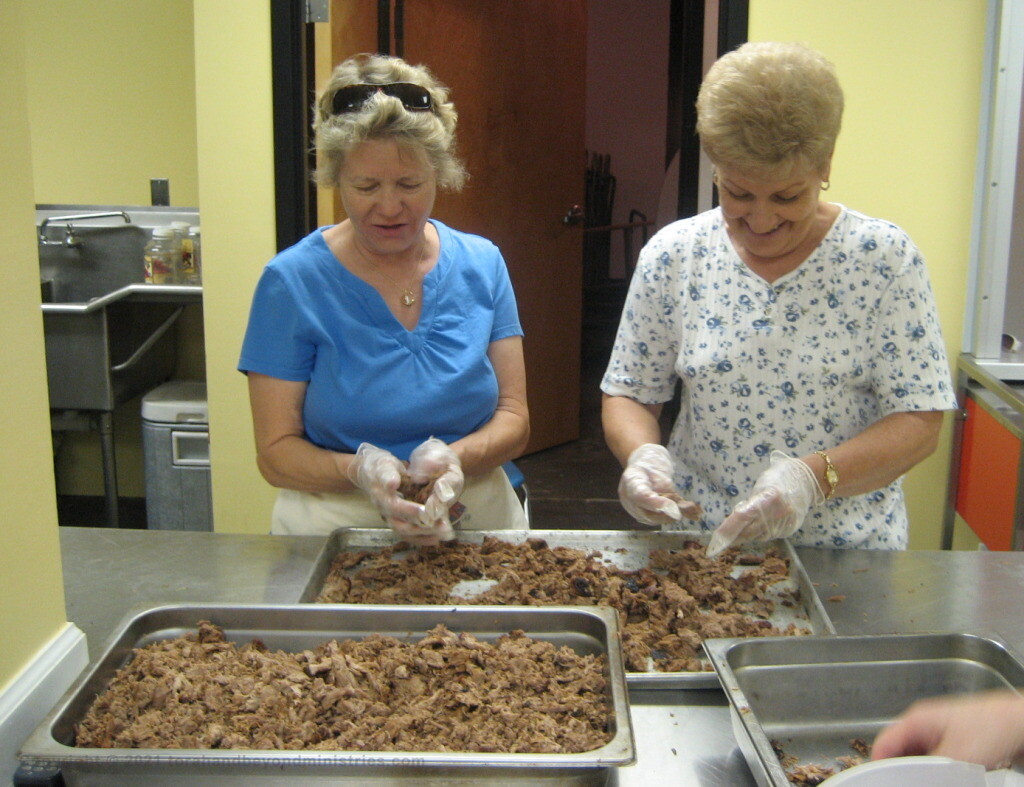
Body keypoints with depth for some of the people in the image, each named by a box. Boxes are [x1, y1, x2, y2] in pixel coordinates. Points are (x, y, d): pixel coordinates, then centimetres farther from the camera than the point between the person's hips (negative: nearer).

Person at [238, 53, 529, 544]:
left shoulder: (481, 266, 3)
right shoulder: (292, 283, -4)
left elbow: (513, 418, 4)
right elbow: (276, 453, -3)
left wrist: (455, 459, -17)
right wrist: (361, 471, -22)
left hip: (477, 522, 2)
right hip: (335, 530, -2)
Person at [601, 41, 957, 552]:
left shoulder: (884, 259, -6)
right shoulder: (672, 256, -1)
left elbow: (919, 422, -8)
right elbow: (627, 395, 5)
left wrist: (814, 476, -24)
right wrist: (642, 453, -17)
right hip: (699, 546, 0)